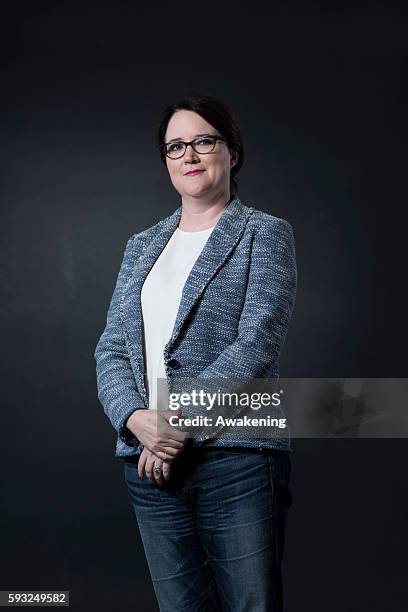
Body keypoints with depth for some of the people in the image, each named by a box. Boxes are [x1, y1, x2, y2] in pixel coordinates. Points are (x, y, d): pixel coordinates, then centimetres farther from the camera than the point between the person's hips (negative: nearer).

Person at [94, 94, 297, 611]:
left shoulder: (266, 234, 3)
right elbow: (111, 350, 10)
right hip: (149, 463, 5)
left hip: (237, 457, -4)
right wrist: (137, 419, -9)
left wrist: (177, 418, -16)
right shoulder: (141, 246, 18)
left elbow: (256, 345, -10)